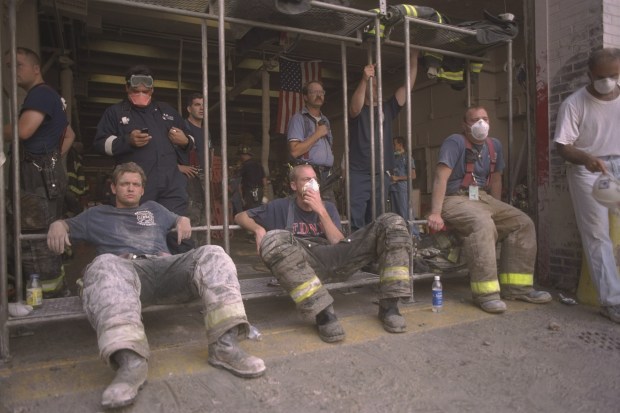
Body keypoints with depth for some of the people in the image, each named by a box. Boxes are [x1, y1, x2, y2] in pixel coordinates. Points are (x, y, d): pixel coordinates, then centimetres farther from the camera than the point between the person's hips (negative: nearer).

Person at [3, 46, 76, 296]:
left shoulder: (40, 93, -8)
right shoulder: (49, 96, 23)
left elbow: (22, 130, -23)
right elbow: (69, 135, 32)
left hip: (39, 177, -10)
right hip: (47, 175, 10)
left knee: (34, 242, -10)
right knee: (46, 240, 13)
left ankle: (44, 298, -6)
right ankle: (55, 294, 19)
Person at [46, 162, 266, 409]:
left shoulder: (153, 209, 38)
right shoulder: (97, 214, 33)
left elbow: (178, 221, 44)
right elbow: (67, 225, 30)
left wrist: (184, 221, 18)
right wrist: (57, 226, 4)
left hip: (165, 267, 2)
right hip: (126, 269, -2)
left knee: (212, 254, -27)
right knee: (105, 265, -40)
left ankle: (224, 345, -39)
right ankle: (130, 361, -58)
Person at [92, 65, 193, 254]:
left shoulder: (167, 110, 23)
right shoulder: (115, 112, 14)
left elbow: (187, 141, 30)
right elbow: (100, 143, 5)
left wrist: (185, 141, 5)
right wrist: (127, 141, -12)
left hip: (171, 184, 2)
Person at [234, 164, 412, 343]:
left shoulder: (328, 207, 24)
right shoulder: (282, 207, 17)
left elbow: (339, 242, 9)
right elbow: (240, 216, 20)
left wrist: (321, 211, -2)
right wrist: (259, 229, -2)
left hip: (335, 258, 3)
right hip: (306, 264, -2)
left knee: (392, 222, -10)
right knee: (274, 239, -36)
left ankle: (389, 306, -16)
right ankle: (324, 313, -38)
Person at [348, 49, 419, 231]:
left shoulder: (387, 109, 15)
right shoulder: (358, 111, 4)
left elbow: (408, 86, 10)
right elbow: (355, 108, -21)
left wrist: (414, 56, 4)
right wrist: (364, 79, -31)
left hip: (381, 175, 4)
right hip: (358, 174, -4)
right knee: (356, 222, -7)